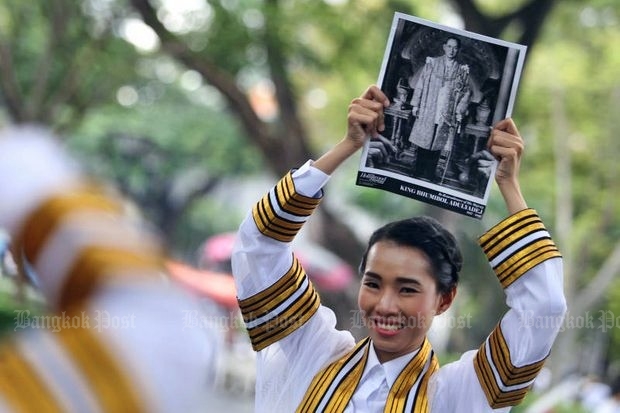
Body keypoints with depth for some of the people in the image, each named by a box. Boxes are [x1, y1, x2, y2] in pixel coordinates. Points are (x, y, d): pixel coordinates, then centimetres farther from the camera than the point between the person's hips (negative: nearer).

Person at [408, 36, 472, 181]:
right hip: (427, 112, 0)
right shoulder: (431, 63, 5)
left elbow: (466, 92, 9)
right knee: (422, 145, 0)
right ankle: (418, 176, 6)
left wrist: (460, 112, 1)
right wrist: (415, 105, 0)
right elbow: (420, 84, 6)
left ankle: (429, 179, 4)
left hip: (447, 115, 0)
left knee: (436, 148, 0)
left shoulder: (462, 70, 6)